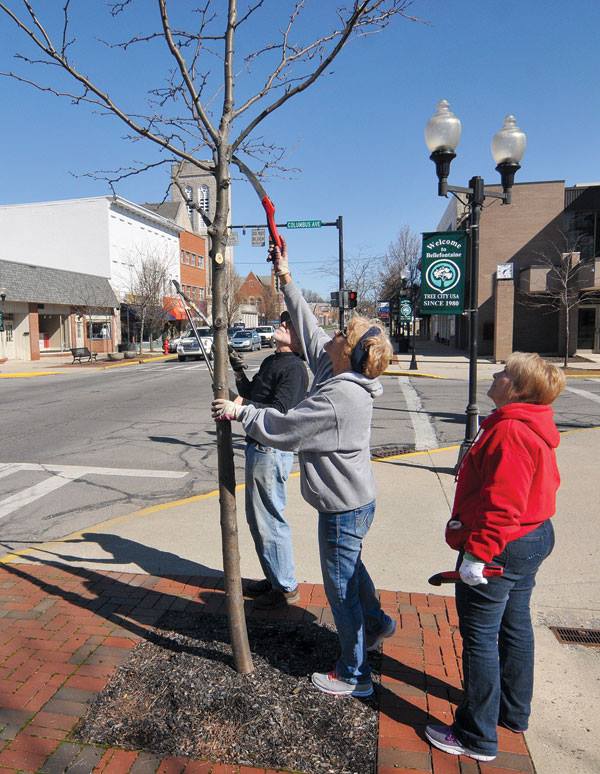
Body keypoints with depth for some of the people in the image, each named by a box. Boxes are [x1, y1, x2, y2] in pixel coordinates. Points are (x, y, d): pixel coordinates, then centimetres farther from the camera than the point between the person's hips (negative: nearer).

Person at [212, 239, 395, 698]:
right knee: (348, 567, 30)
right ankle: (376, 622, 53)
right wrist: (286, 280, 14)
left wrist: (240, 413, -12)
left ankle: (355, 675, 25)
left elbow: (284, 429, -26)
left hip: (344, 507, -10)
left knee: (340, 585, 7)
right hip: (355, 501, 10)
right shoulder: (341, 374, 0)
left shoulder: (339, 396, -29)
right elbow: (311, 330, 10)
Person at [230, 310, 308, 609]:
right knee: (256, 517, 19)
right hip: (259, 447, 10)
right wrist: (238, 370, 11)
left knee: (269, 520, -1)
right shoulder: (270, 362, 15)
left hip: (271, 451, -10)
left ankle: (286, 588, 15)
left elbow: (279, 413, -23)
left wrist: (244, 406, -27)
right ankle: (274, 578, 35)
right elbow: (253, 396, 20)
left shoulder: (294, 368, -15)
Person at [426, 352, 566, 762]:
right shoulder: (535, 428, 8)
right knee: (515, 627, 22)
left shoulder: (510, 432, -25)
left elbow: (501, 504, -29)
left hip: (499, 548, -11)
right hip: (534, 536, 11)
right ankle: (514, 712, 41)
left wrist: (477, 552, -25)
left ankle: (478, 738, 17)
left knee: (479, 637, 2)